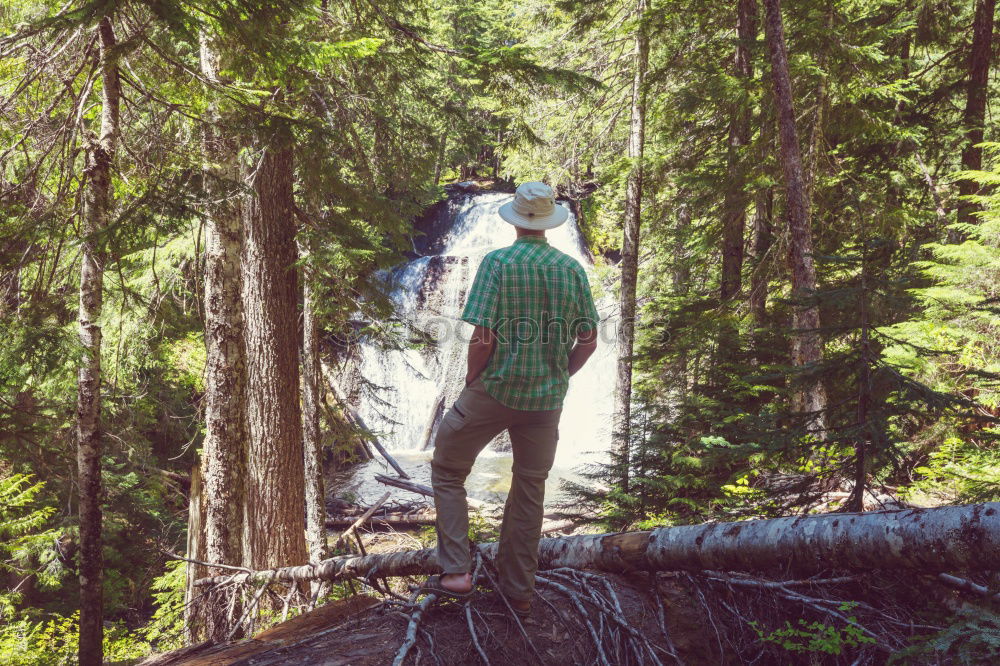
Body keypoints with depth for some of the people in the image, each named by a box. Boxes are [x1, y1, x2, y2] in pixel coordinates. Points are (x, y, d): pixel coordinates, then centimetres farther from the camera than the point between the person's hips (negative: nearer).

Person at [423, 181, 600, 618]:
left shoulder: (497, 262, -12)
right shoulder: (572, 269, 1)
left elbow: (483, 339, -17)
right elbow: (588, 341, 3)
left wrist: (472, 382, 0)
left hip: (493, 391, -4)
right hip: (547, 399, 4)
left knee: (447, 470, 14)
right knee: (530, 489, 15)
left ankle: (456, 572, 6)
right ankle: (518, 591, 24)